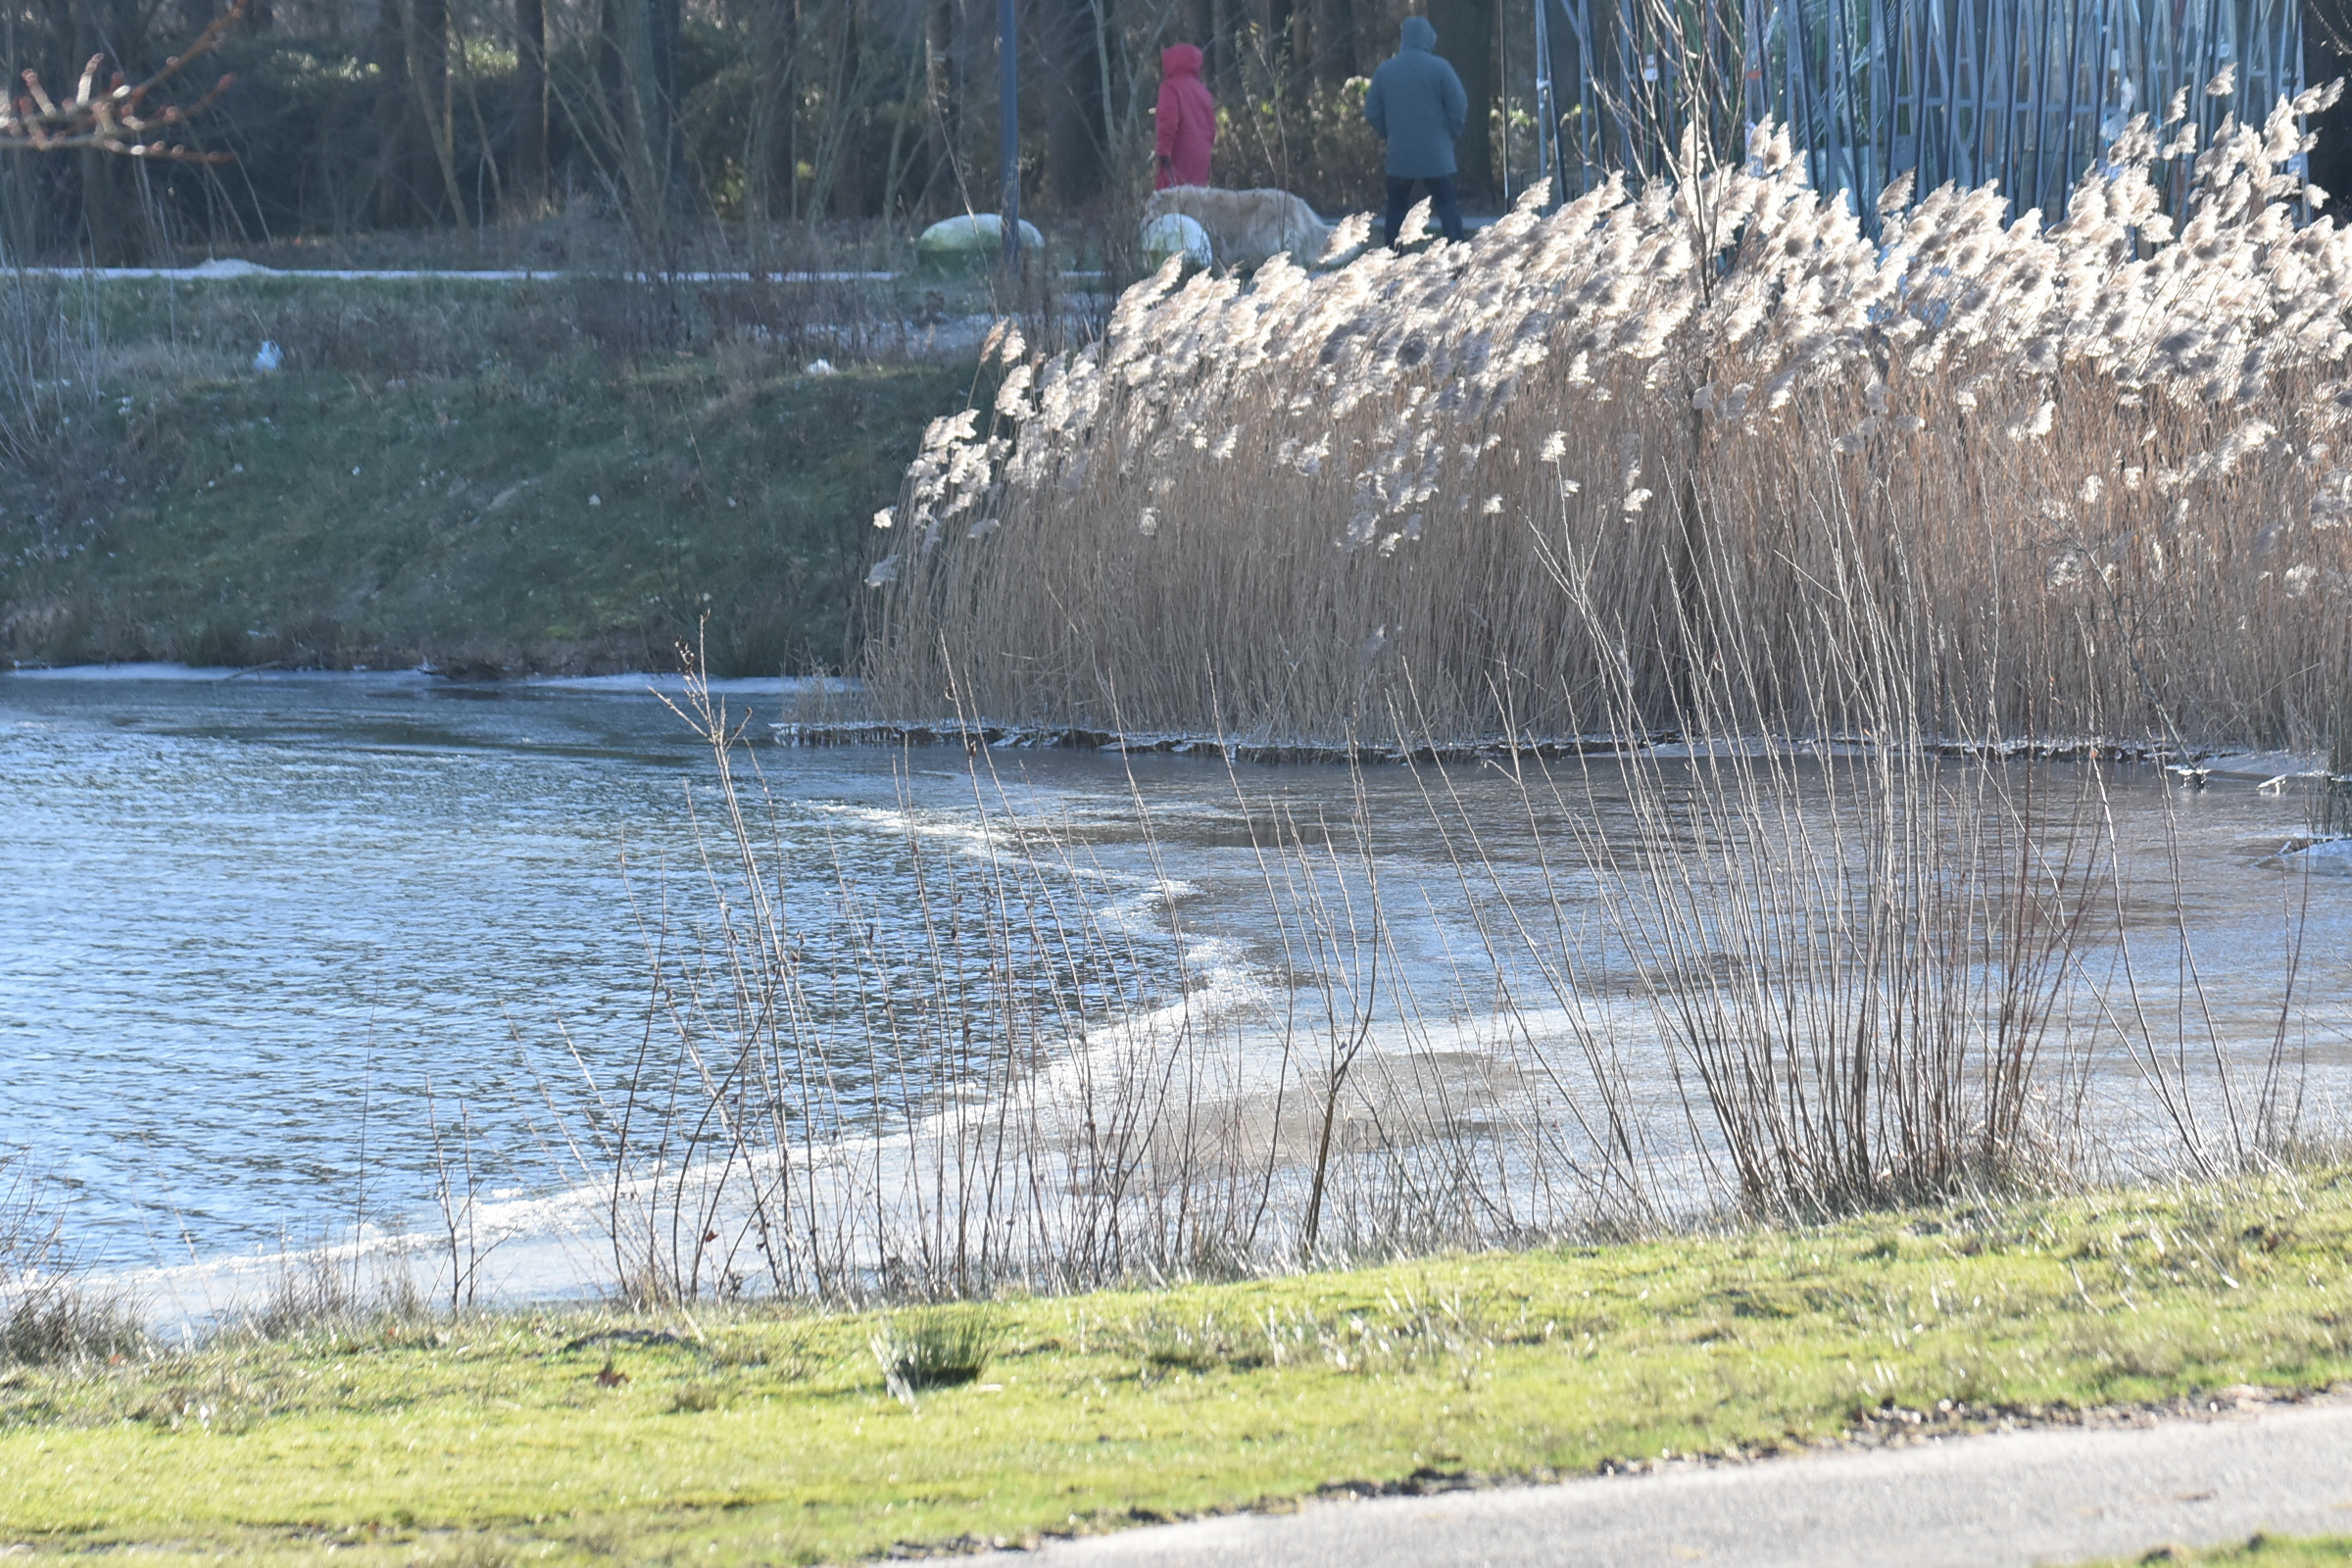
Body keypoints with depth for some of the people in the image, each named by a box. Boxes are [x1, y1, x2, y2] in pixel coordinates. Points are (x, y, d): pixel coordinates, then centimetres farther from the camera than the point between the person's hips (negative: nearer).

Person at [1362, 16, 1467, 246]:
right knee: (1446, 205, 3)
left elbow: (1372, 112, 6)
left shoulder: (1385, 70, 1)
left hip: (1399, 156, 2)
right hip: (1437, 155, -2)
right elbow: (1459, 107, -7)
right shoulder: (1439, 68, -8)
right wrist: (1451, 133, 10)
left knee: (1397, 208, 13)